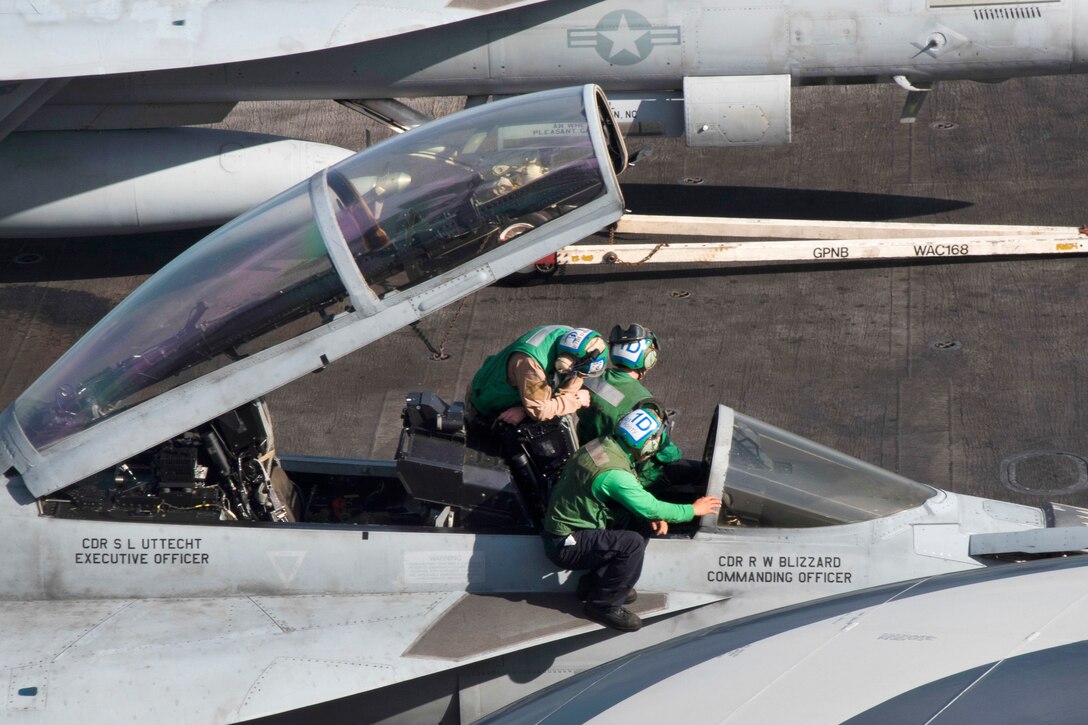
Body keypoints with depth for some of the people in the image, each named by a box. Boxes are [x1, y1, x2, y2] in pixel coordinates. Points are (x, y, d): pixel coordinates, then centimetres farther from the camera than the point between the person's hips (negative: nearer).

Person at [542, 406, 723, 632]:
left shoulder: (604, 445, 0)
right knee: (632, 544, -25)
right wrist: (693, 510, -7)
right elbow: (650, 508, -21)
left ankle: (593, 584, 14)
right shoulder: (613, 473, -28)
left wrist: (654, 516, -2)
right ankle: (603, 605, -7)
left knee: (644, 525, 6)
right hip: (565, 545, -10)